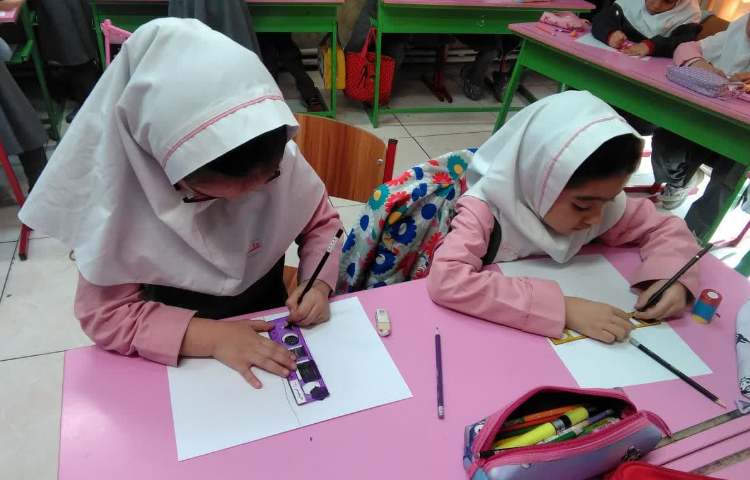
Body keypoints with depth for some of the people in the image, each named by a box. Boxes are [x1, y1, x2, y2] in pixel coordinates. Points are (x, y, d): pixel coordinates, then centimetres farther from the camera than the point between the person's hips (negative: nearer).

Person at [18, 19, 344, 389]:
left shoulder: (281, 159, -18)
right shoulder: (121, 194, -22)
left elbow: (322, 222, -2)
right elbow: (105, 313, -17)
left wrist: (319, 283, -20)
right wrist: (209, 336, -29)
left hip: (274, 330, 2)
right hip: (179, 355, -2)